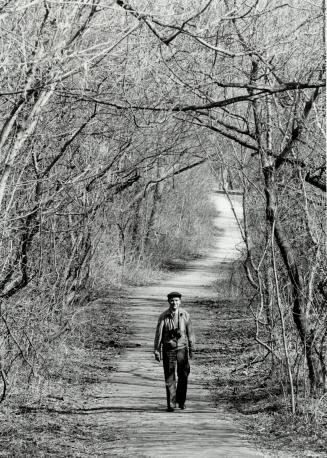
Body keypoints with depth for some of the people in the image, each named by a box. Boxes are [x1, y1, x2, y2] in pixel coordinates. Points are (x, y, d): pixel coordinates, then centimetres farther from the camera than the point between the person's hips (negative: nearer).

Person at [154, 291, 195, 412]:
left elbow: (190, 333, 6)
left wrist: (191, 349, 7)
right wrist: (157, 350, -5)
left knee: (183, 376, 5)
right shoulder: (164, 316, -4)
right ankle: (171, 404, 4)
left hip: (182, 349, 1)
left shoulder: (185, 315, 0)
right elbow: (158, 334, -2)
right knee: (169, 377, -1)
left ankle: (181, 401, 23)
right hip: (168, 349, -1)